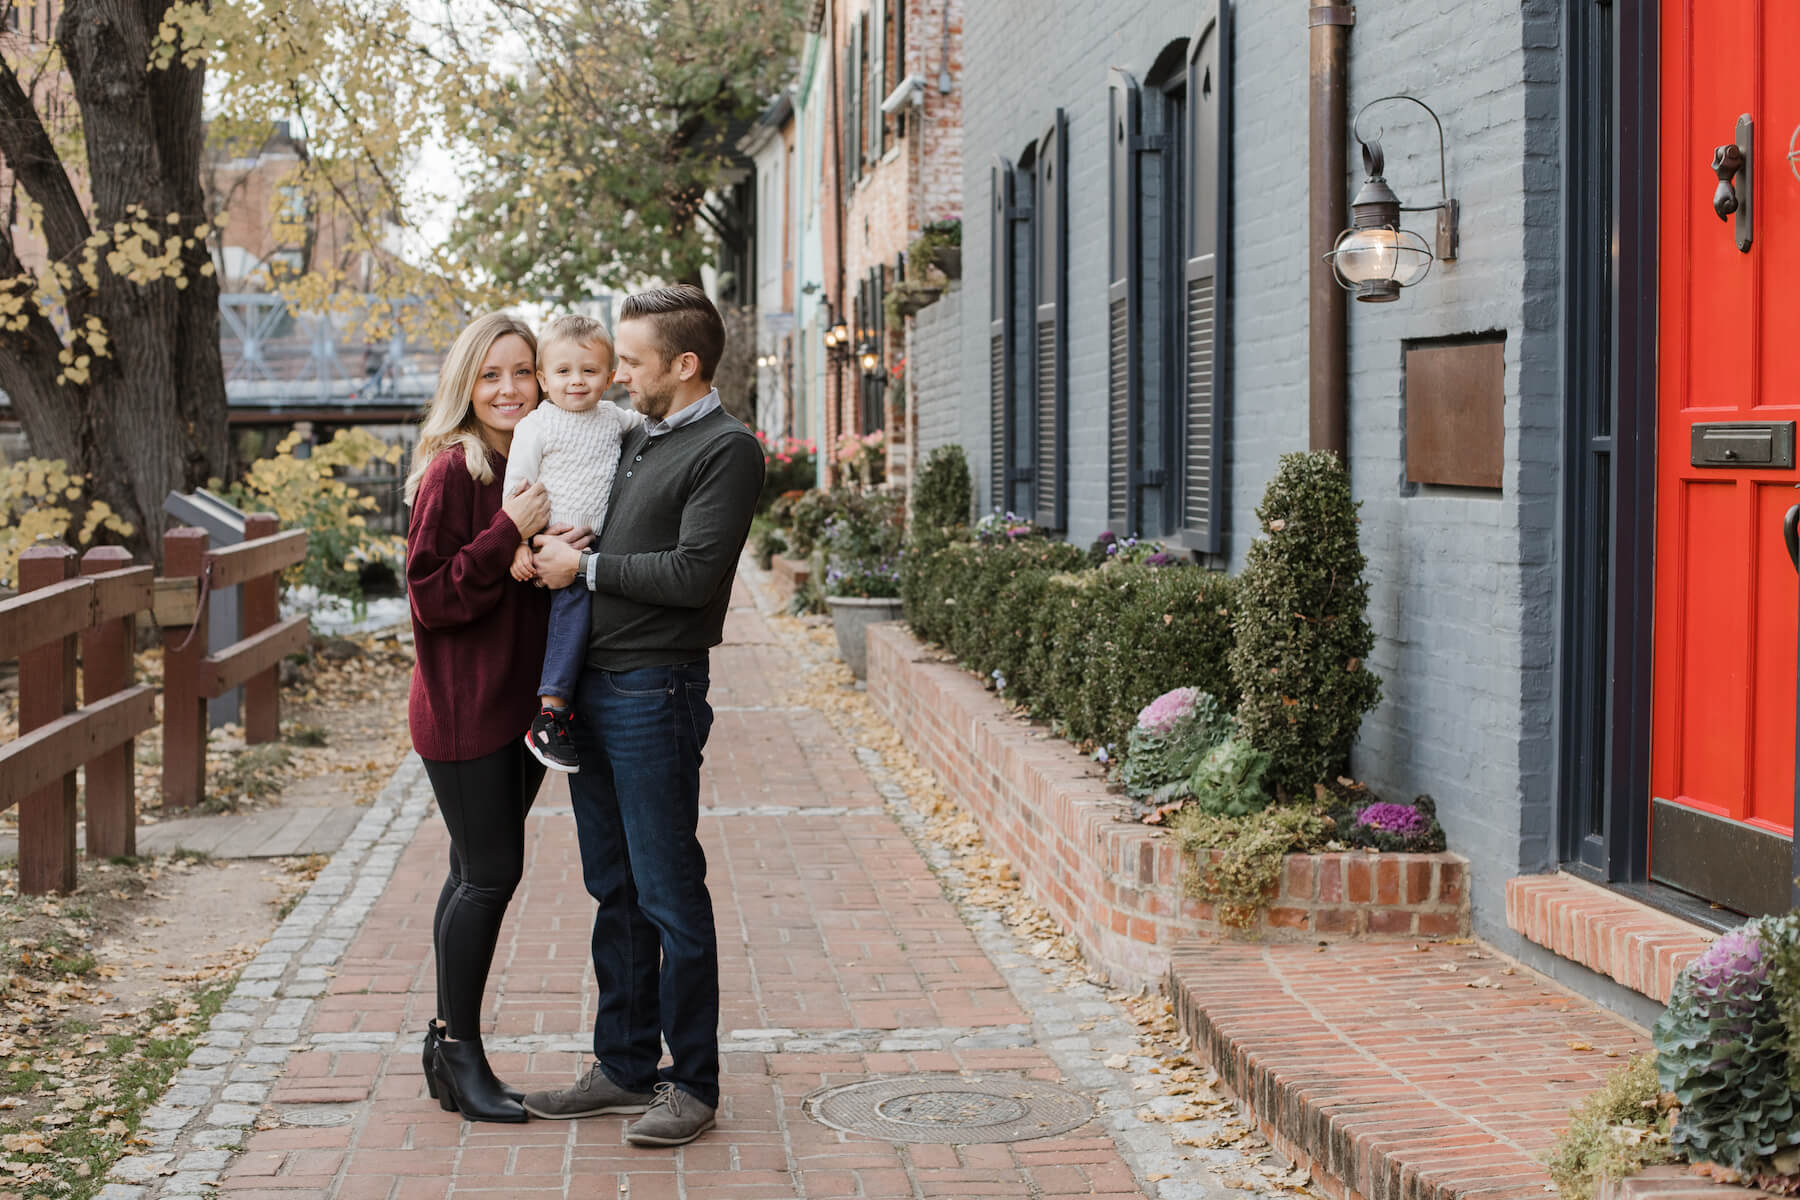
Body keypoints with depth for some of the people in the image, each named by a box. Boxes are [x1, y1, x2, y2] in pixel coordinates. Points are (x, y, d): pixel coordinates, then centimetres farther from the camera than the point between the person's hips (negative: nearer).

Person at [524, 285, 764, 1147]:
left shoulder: (727, 450, -8)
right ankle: (625, 1067, 22)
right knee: (614, 890, 13)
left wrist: (586, 567, -11)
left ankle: (692, 1084, 6)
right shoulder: (637, 440, 17)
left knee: (670, 895, -3)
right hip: (591, 687, 9)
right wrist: (551, 549, 9)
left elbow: (694, 573, -18)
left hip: (655, 692, -8)